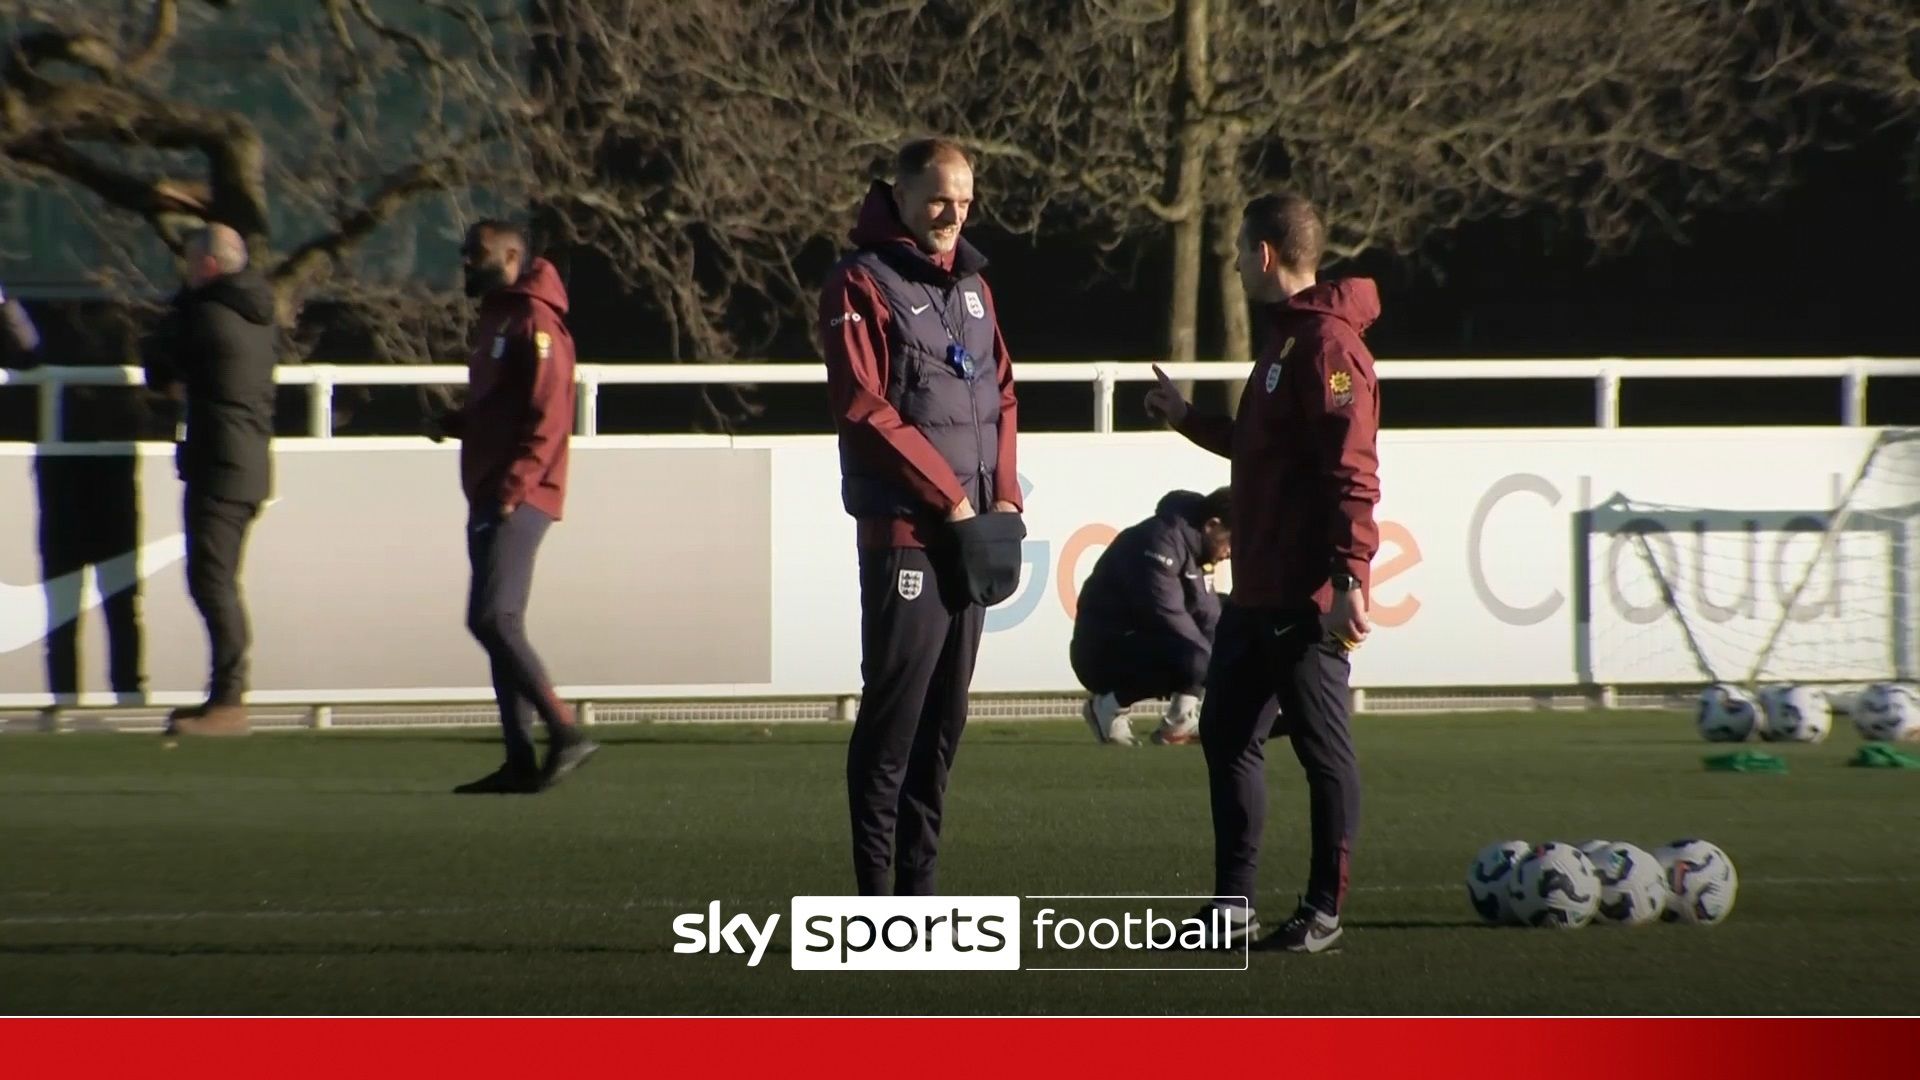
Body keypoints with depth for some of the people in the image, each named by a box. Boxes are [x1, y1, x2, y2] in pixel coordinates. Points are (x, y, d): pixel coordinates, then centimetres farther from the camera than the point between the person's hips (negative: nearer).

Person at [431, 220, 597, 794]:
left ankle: (565, 734, -13)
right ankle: (520, 761, 7)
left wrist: (514, 486, -24)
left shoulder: (534, 321, -11)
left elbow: (549, 414, -19)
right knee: (497, 624, 7)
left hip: (519, 500, -10)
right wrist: (452, 423, 9)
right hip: (489, 499, 10)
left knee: (494, 619, -17)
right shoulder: (493, 321, 20)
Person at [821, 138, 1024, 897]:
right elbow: (865, 411, -14)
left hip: (970, 534, 7)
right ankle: (875, 885, -3)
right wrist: (949, 499, -13)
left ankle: (919, 882, 14)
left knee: (945, 715, 9)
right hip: (904, 534, -7)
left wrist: (1004, 496, 4)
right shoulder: (862, 285, -7)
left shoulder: (969, 283, 16)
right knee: (894, 712, -6)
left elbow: (1001, 393, 19)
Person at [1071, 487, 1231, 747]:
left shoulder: (1195, 547, 10)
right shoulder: (1160, 542, -20)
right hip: (1102, 656, -10)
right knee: (1190, 658, -34)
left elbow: (1208, 619, 7)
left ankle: (1178, 721, -2)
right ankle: (1109, 704, -10)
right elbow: (1167, 619, -26)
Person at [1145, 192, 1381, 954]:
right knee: (1226, 734, 11)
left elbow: (1352, 471, -21)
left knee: (1322, 747, -2)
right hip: (1257, 592, 11)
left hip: (1308, 598, -11)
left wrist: (1349, 578, -26)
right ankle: (1234, 902, 17)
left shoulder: (1328, 344, -15)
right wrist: (1187, 420, 29)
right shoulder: (1284, 339, 17)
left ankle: (1324, 912, 4)